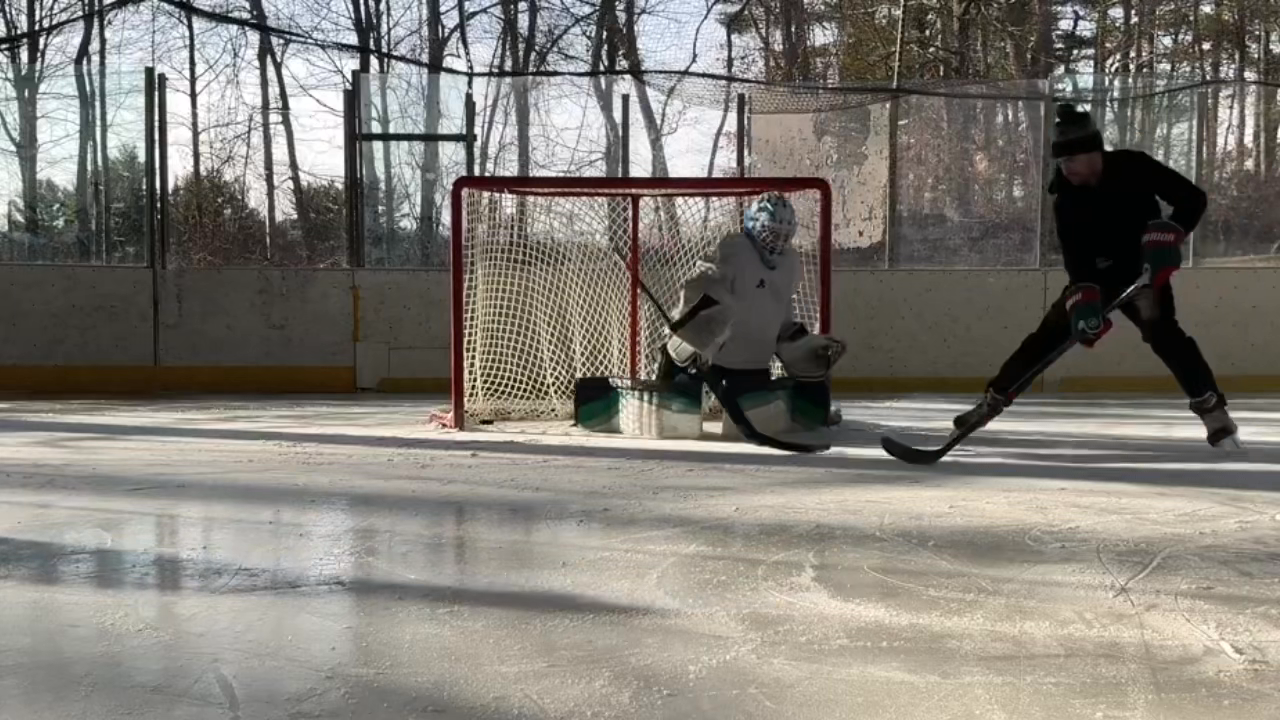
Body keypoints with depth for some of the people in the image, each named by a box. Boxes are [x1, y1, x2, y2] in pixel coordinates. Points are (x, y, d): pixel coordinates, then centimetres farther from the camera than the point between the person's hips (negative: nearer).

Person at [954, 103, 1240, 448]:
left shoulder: (1133, 167, -20)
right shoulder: (1066, 199, -12)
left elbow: (1193, 198, -17)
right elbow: (1074, 255, -21)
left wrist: (1170, 234, -33)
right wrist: (1084, 295, -38)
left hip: (1145, 271, -3)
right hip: (1095, 275, 3)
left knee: (1162, 332, -27)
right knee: (1049, 333, -1)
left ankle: (1213, 411, -25)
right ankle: (992, 400, 8)